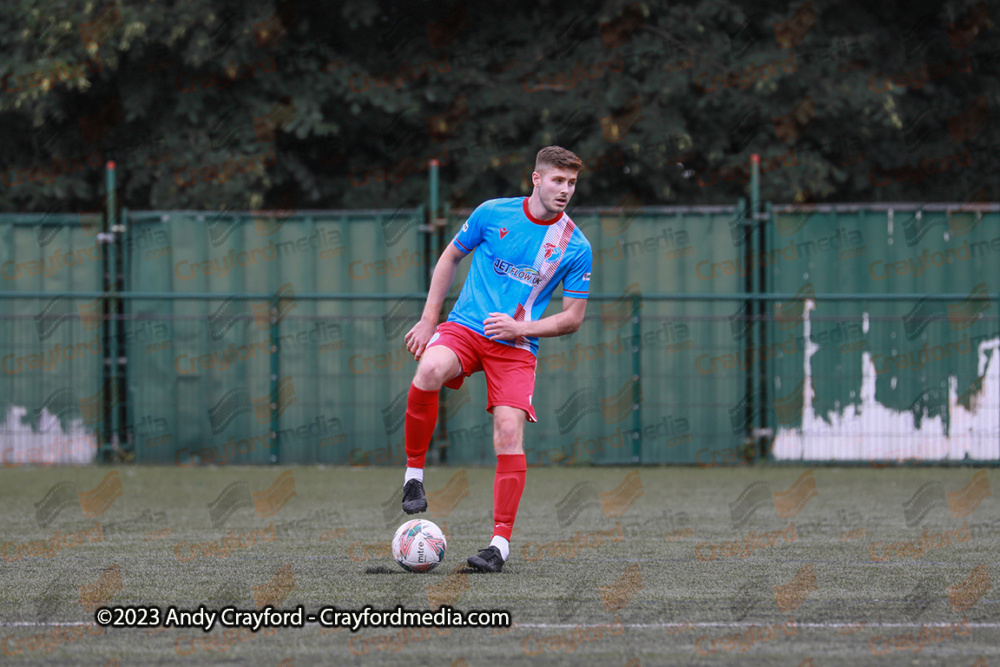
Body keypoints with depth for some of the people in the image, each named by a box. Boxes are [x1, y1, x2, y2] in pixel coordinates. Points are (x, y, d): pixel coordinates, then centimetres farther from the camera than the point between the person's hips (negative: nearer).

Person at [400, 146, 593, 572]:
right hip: (464, 328, 0)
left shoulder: (575, 247, -1)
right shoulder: (493, 214, 0)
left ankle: (501, 542, -10)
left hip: (516, 346, 0)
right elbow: (451, 257, 14)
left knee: (509, 432, -17)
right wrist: (428, 320, 8)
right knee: (430, 370, -33)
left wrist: (520, 329, -11)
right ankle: (414, 471, -16)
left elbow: (573, 318, 4)